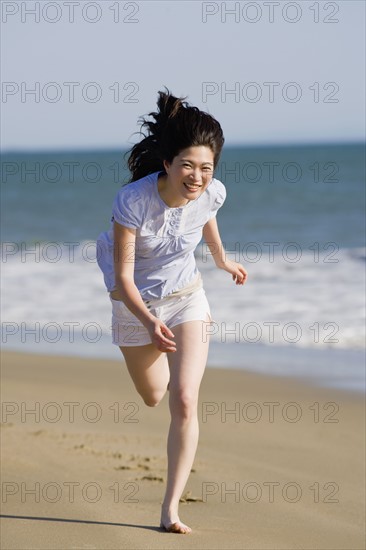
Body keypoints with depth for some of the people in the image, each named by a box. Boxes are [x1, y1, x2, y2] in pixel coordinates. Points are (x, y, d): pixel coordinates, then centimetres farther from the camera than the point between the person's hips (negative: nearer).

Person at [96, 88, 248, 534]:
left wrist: (223, 261, 24)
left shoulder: (211, 193, -21)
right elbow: (124, 276, -28)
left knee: (184, 401, -15)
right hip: (135, 304, -1)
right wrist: (149, 321, -44)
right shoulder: (133, 200, -33)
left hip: (186, 299, 1)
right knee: (153, 396, 23)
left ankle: (171, 507, -6)